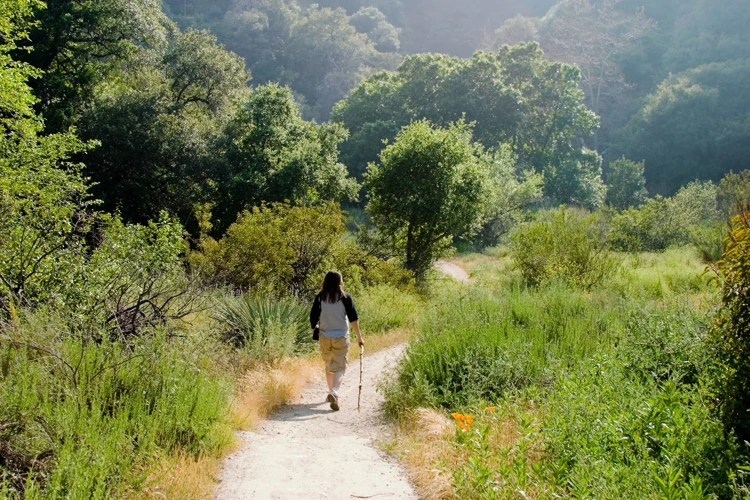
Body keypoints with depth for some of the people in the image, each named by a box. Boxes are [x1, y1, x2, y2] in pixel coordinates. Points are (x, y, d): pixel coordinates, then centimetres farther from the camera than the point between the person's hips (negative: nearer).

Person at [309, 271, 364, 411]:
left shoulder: (320, 297, 0)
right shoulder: (345, 297, -6)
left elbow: (313, 318, -1)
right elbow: (353, 318, -7)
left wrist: (316, 329, 17)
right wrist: (359, 337, 0)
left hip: (324, 337, 3)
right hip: (341, 338, -3)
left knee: (329, 366, 21)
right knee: (340, 368, -2)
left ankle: (331, 393, 32)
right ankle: (334, 393, -24)